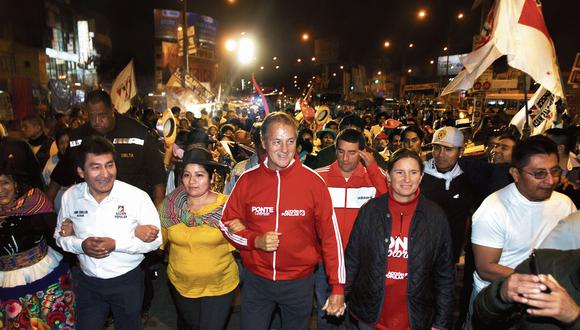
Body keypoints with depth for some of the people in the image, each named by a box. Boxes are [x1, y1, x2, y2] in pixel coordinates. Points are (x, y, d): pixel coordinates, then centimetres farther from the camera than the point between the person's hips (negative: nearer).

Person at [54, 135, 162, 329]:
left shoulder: (137, 197, -20)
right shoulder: (70, 196, -8)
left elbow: (155, 239, -14)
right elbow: (60, 235, 4)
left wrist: (116, 244, -26)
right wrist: (81, 245, -17)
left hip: (127, 280, -2)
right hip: (87, 281, 3)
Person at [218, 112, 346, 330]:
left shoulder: (314, 182, -12)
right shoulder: (247, 181, -7)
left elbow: (330, 235, -9)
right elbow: (227, 225, 2)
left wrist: (338, 287, -9)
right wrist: (255, 240, -17)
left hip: (299, 283, 0)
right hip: (256, 280, 1)